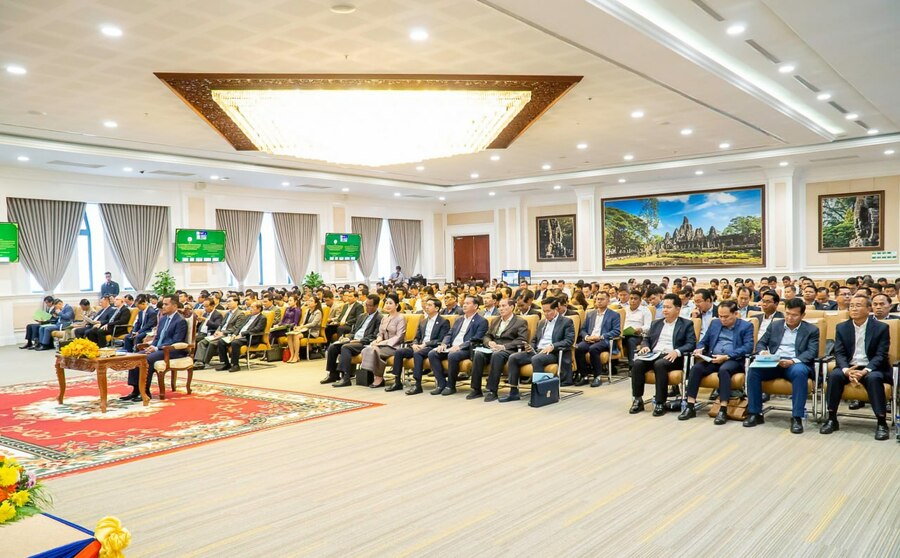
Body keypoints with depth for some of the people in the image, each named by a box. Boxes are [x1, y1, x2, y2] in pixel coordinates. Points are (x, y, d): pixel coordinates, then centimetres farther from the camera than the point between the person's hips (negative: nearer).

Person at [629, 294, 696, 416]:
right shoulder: (656, 323, 25)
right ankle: (638, 400, -19)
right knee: (637, 363, -26)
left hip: (671, 357, -4)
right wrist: (645, 346, 0)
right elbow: (647, 339, 25)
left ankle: (660, 403, -29)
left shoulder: (686, 324, 9)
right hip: (653, 355, 4)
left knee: (659, 364, -37)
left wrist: (677, 352, -20)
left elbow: (691, 344, -2)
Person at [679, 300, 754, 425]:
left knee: (723, 370, -38)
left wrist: (726, 356, -20)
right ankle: (690, 407, -24)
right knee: (695, 368, -25)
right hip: (713, 359, 4)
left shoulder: (746, 326, 6)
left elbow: (748, 347, -8)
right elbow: (704, 341, 23)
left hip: (733, 360, -4)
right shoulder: (715, 323, 21)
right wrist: (699, 349, -3)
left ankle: (723, 410, -37)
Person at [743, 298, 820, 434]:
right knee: (753, 369, -27)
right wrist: (762, 351, -11)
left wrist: (793, 361, -24)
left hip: (796, 364, -3)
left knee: (799, 372, -38)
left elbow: (812, 352, -5)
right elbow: (761, 343, 16)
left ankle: (797, 417, -30)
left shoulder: (811, 330, 8)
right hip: (773, 363, 3)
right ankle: (755, 413, -17)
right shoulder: (774, 326, 16)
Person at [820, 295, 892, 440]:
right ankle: (832, 419, -20)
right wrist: (847, 370, -22)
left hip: (872, 369, -2)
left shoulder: (881, 328, -1)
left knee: (874, 378, -35)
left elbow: (881, 355, -8)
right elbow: (839, 353, -1)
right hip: (848, 367, 2)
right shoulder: (841, 327, 6)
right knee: (834, 375, -29)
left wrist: (865, 371, -25)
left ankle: (882, 423, -24)